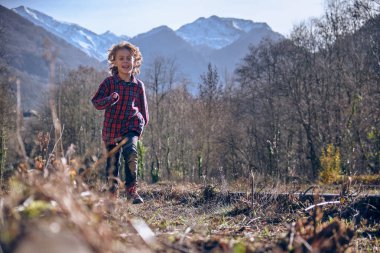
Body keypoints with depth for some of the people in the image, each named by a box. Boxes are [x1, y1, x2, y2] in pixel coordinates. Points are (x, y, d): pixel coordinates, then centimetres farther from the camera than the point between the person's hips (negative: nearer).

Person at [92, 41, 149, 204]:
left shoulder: (138, 85, 1)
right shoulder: (109, 82, -4)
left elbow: (142, 106, 14)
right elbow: (96, 102, -9)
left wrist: (144, 122, 13)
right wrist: (110, 99, -26)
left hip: (131, 125, -1)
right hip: (111, 127, 1)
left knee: (130, 152, -26)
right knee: (112, 162, 9)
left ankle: (131, 189, -16)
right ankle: (113, 192, 26)